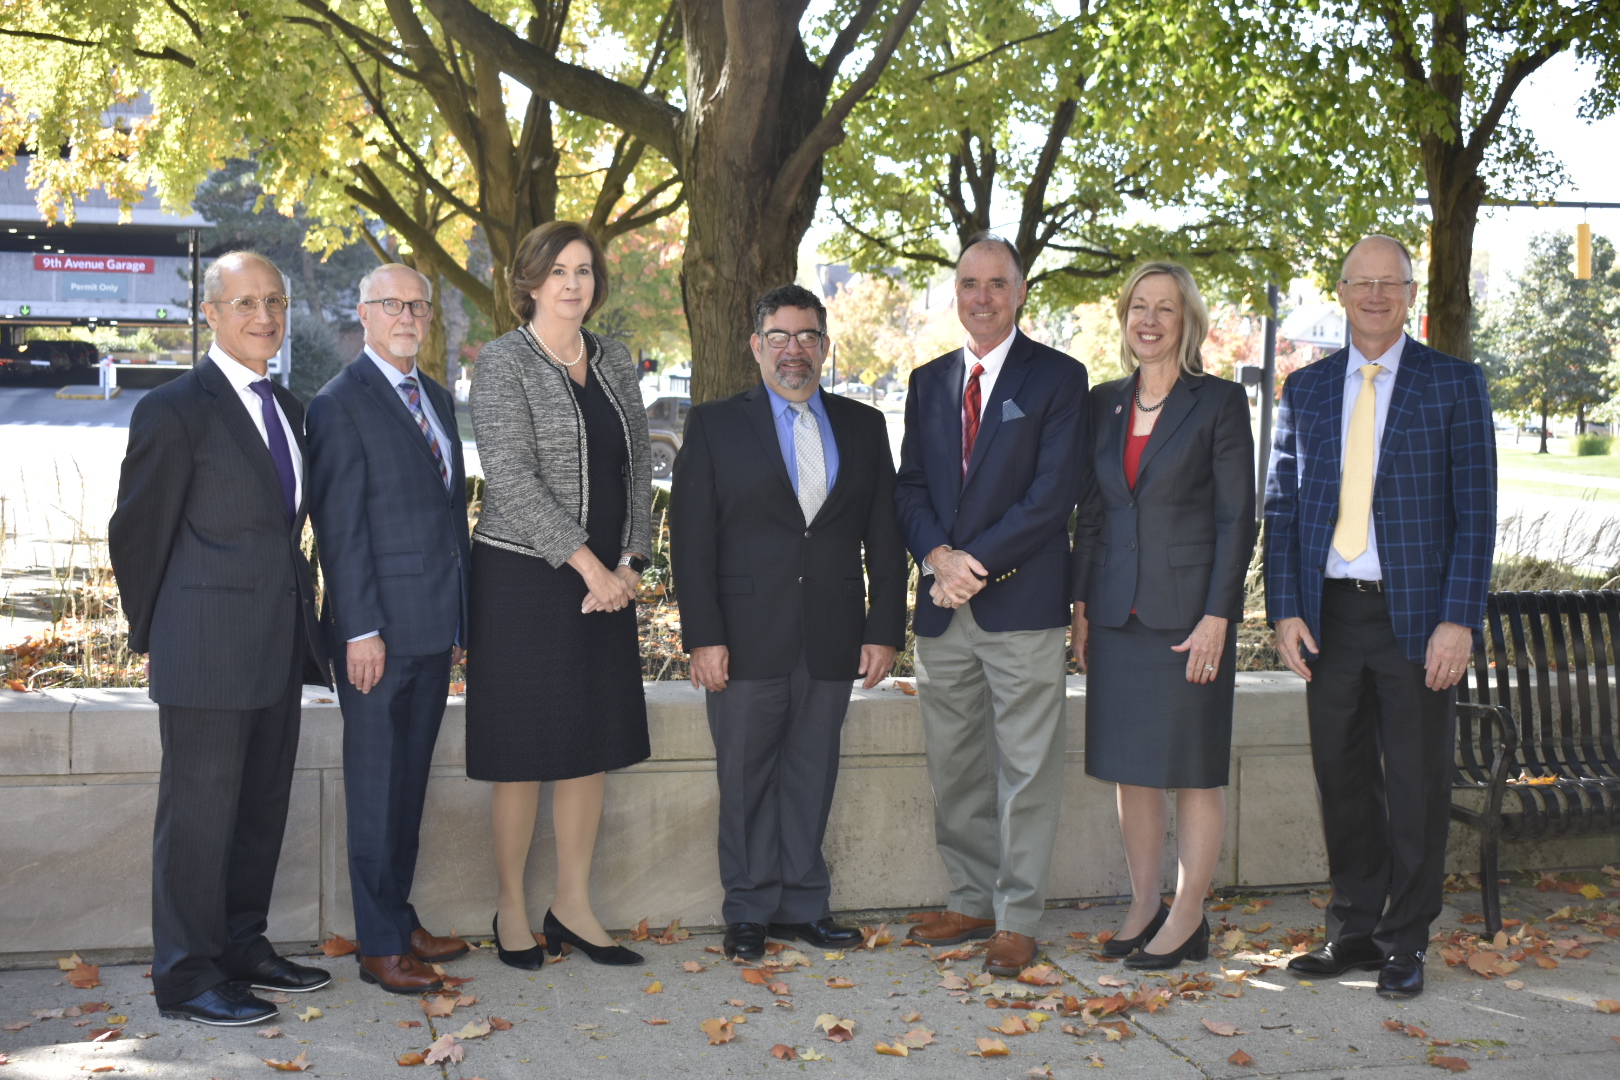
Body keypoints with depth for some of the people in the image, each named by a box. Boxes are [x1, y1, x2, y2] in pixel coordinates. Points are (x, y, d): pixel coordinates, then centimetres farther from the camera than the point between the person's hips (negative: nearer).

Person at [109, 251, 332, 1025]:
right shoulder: (174, 410, -11)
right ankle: (187, 978, 11)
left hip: (278, 648, 8)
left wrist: (303, 624, 14)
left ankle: (243, 948, 29)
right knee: (199, 811, 1)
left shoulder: (287, 408, 12)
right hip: (207, 652, -8)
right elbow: (136, 532, -6)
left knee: (263, 804, 15)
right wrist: (153, 636, 2)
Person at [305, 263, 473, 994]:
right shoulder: (341, 404, -8)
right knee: (376, 784, 1)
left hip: (435, 627, 7)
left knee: (411, 778, 15)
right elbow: (340, 527, -13)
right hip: (379, 629, -7)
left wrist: (461, 618, 15)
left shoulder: (438, 400, 16)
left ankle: (401, 919, 26)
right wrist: (362, 630, -17)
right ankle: (380, 944, 9)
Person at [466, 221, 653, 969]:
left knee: (593, 745, 9)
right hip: (524, 578, -6)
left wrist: (630, 562, -2)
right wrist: (588, 564, -17)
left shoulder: (614, 363, 11)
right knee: (524, 750, 1)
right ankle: (511, 908, 15)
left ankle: (572, 906, 19)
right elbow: (511, 478, -15)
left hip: (606, 581, 6)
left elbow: (638, 466, 11)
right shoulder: (503, 362, -7)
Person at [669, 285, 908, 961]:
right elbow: (691, 540, -2)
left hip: (832, 644, 2)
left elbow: (884, 537, 10)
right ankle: (751, 911, 17)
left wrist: (885, 629, 3)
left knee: (812, 777, 9)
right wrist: (703, 637, -10)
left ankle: (802, 904, 21)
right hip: (747, 643, -2)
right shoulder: (714, 426, 3)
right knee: (746, 779, 5)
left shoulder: (864, 427, 11)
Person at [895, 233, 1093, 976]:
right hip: (943, 606, 5)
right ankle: (972, 901, 24)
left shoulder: (1058, 378, -1)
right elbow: (911, 486, 11)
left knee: (1026, 769, -2)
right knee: (954, 767, 11)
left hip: (1021, 602, -5)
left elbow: (1055, 489, -10)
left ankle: (1017, 920, 6)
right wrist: (938, 556, -9)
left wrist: (975, 564, -14)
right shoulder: (929, 382, 15)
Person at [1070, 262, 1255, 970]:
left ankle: (1187, 920, 11)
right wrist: (1081, 604, 8)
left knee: (1193, 768, 2)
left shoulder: (1219, 403, -3)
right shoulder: (1104, 404, 11)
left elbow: (1237, 518, -6)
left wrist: (1216, 618, -13)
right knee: (1129, 767, 9)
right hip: (1118, 614, 5)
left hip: (1188, 612, -5)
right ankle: (1143, 906, 21)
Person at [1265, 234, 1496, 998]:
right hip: (1329, 614, 3)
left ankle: (1405, 943, 16)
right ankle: (1353, 931, 22)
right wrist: (1285, 610, -1)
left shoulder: (1454, 385, 1)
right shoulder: (1306, 389, 10)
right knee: (1343, 781, 9)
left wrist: (1458, 620, -11)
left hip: (1415, 616, -3)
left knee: (1417, 786, 4)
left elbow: (1475, 513, -3)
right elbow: (1281, 507, 9)